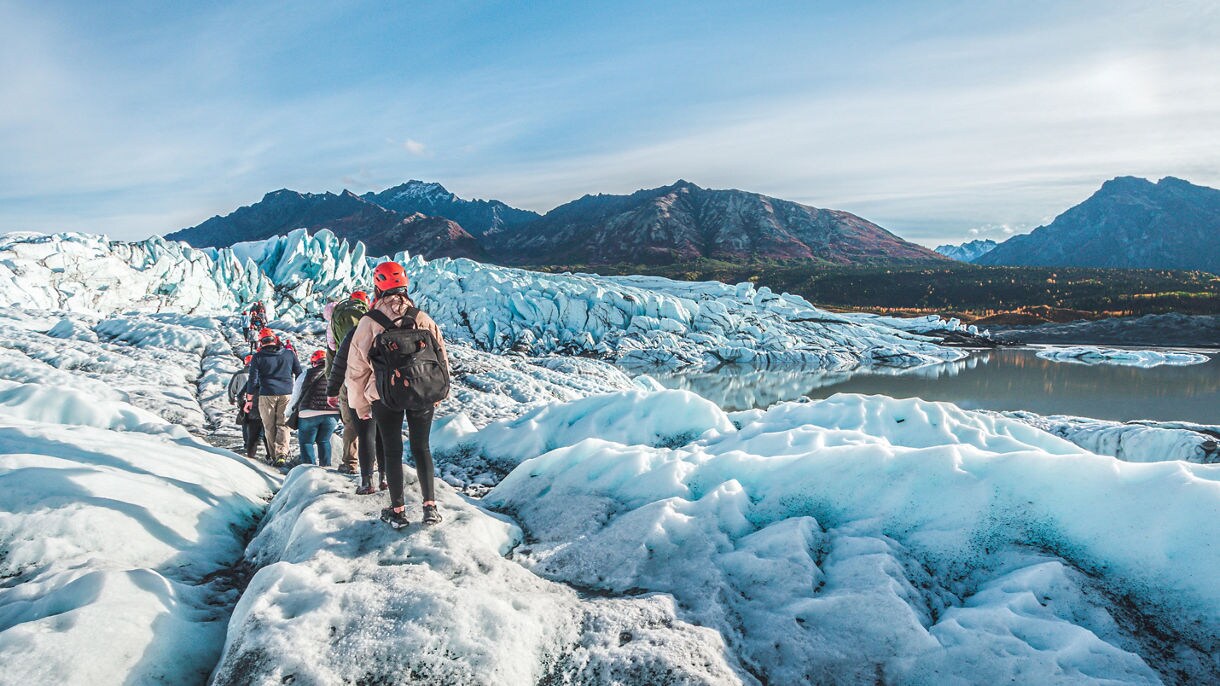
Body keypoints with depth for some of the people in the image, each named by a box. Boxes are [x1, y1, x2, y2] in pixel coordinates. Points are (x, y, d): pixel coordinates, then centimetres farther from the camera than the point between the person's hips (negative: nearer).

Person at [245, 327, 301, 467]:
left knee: (270, 427, 8)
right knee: (283, 424, 3)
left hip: (267, 395, -1)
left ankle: (274, 456, 8)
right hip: (286, 394, 1)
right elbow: (299, 374, 10)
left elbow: (253, 379, -1)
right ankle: (282, 454, -15)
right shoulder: (289, 353, 5)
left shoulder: (258, 357, 0)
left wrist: (249, 399, 6)